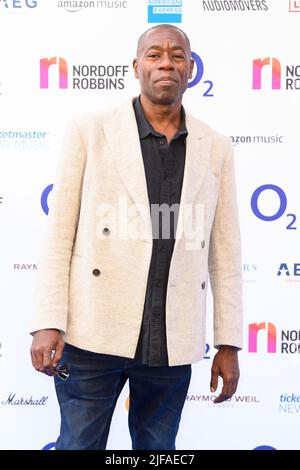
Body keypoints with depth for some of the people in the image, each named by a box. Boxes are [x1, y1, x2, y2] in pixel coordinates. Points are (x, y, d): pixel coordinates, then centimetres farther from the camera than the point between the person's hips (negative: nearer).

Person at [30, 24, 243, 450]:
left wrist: (228, 343, 6)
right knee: (79, 443, 8)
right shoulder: (89, 131, 0)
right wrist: (48, 323, -9)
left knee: (159, 448, 14)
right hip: (94, 333, -2)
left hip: (172, 344, 2)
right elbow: (59, 234, -2)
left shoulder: (216, 149, 7)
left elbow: (225, 252, 8)